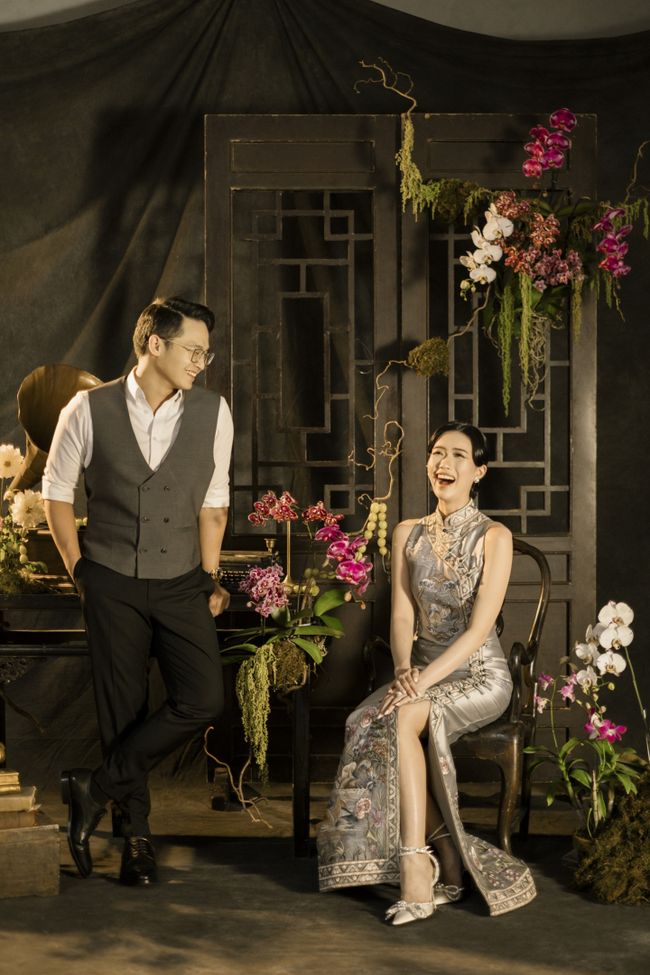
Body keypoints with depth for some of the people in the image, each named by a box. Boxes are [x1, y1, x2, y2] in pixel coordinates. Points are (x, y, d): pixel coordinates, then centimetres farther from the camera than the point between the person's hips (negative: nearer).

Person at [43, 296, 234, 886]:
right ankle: (137, 834, 20)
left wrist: (211, 580, 6)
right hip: (113, 586, -2)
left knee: (203, 701, -12)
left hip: (181, 585, 2)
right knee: (123, 710, 4)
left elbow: (213, 501, 6)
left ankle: (96, 791, 3)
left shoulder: (212, 412, 0)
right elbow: (57, 491, 5)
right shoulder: (89, 410, -5)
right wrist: (79, 569, 3)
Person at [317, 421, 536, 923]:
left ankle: (417, 864, -32)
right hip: (422, 671, 4)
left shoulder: (494, 537, -6)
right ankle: (444, 860, -24)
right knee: (371, 725, -28)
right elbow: (402, 616, 4)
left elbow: (479, 627, -14)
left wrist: (424, 679, -26)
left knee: (402, 718, -33)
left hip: (479, 675, -4)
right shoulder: (408, 534, 10)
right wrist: (404, 669, -17)